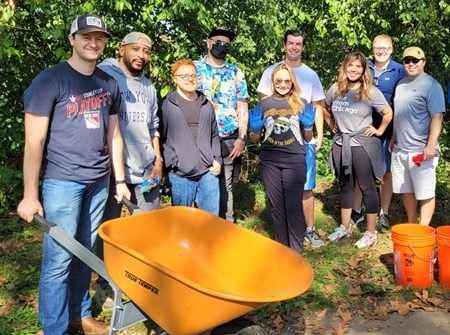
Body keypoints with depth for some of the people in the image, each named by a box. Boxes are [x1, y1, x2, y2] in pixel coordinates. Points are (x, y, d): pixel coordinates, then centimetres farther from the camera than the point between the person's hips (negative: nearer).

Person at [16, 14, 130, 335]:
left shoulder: (109, 84, 9)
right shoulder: (49, 81, -8)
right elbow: (34, 142, -10)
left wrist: (120, 180, 14)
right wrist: (30, 195, -11)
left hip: (99, 181, 5)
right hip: (62, 181, -5)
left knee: (85, 253, 14)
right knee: (59, 258, -1)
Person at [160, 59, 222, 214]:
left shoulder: (206, 104, 15)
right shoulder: (167, 105, -1)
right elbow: (160, 138, -3)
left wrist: (217, 160, 8)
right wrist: (172, 163, -11)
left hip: (208, 171, 4)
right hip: (180, 174, -4)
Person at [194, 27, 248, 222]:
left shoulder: (236, 72, 11)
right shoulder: (194, 68, 6)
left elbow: (242, 107, 9)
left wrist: (241, 139, -1)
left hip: (228, 140, 2)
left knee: (225, 187, 6)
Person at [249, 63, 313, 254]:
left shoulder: (300, 104, 3)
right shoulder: (263, 105, 4)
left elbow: (308, 138, 9)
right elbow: (255, 140, 10)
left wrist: (308, 126, -11)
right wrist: (255, 128, -11)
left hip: (295, 160, -2)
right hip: (269, 161, 2)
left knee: (293, 205, -4)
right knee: (276, 205, 9)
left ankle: (297, 249, 8)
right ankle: (282, 247, 23)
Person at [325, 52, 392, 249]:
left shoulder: (371, 92, -8)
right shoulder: (335, 89, 3)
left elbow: (388, 112, -2)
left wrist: (380, 130, -4)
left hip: (363, 145, -4)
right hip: (341, 145, 5)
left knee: (367, 188, 3)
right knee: (345, 186, 15)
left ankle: (371, 233, 13)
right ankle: (345, 228, 28)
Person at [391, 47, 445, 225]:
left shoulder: (431, 85, -9)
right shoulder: (401, 83, 13)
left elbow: (437, 117, -14)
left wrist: (431, 146, -21)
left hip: (420, 150, -7)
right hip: (399, 149, 7)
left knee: (425, 192, 1)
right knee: (406, 190, 15)